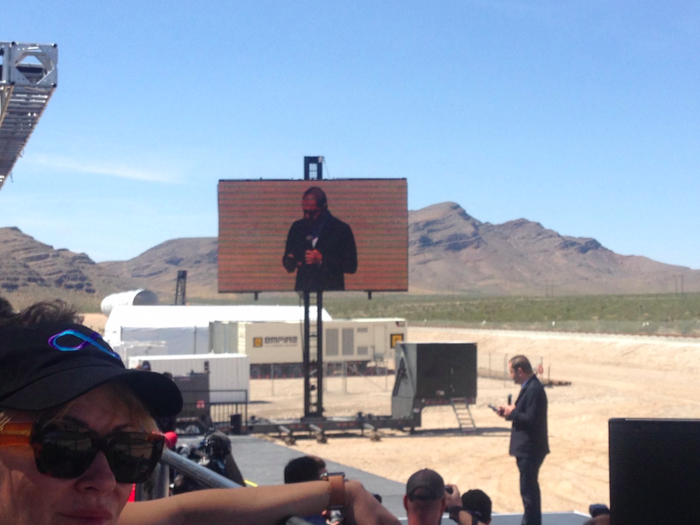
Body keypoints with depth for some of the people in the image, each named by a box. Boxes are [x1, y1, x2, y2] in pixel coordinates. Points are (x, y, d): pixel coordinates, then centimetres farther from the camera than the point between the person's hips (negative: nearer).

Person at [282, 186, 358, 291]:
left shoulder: (342, 229, -3)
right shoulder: (297, 227, 8)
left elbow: (351, 266, -6)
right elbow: (288, 262, 14)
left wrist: (322, 260, -16)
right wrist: (291, 262, -9)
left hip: (330, 291, -3)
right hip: (302, 290, 3)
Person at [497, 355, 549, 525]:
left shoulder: (534, 389, -20)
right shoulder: (530, 387, 13)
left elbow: (531, 419, -25)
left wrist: (512, 412, -13)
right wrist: (509, 412, 4)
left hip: (530, 449, -11)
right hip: (527, 447, 11)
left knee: (528, 489, -6)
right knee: (530, 488, 19)